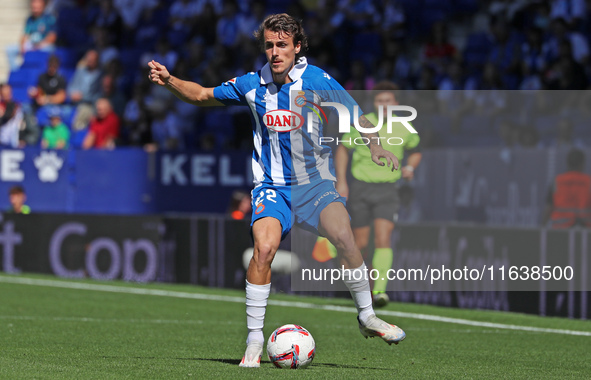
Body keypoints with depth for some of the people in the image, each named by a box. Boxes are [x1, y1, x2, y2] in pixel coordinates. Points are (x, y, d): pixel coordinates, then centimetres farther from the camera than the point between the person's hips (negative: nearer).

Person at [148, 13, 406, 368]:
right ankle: (254, 341, -13)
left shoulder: (317, 80, -6)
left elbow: (356, 118, 2)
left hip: (315, 182, -1)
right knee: (264, 247, -25)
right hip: (272, 187, 1)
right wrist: (169, 80, -2)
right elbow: (202, 95, 14)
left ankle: (367, 316, -6)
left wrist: (375, 146, -15)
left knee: (343, 235, -28)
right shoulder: (252, 85, 1)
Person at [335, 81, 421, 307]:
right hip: (360, 187, 0)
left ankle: (379, 289, -24)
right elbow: (342, 148, 7)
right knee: (360, 244, 4)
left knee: (383, 239, -18)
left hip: (387, 190, 0)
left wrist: (409, 167, -1)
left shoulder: (404, 129, 1)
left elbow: (415, 152, 20)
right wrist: (341, 181, -1)